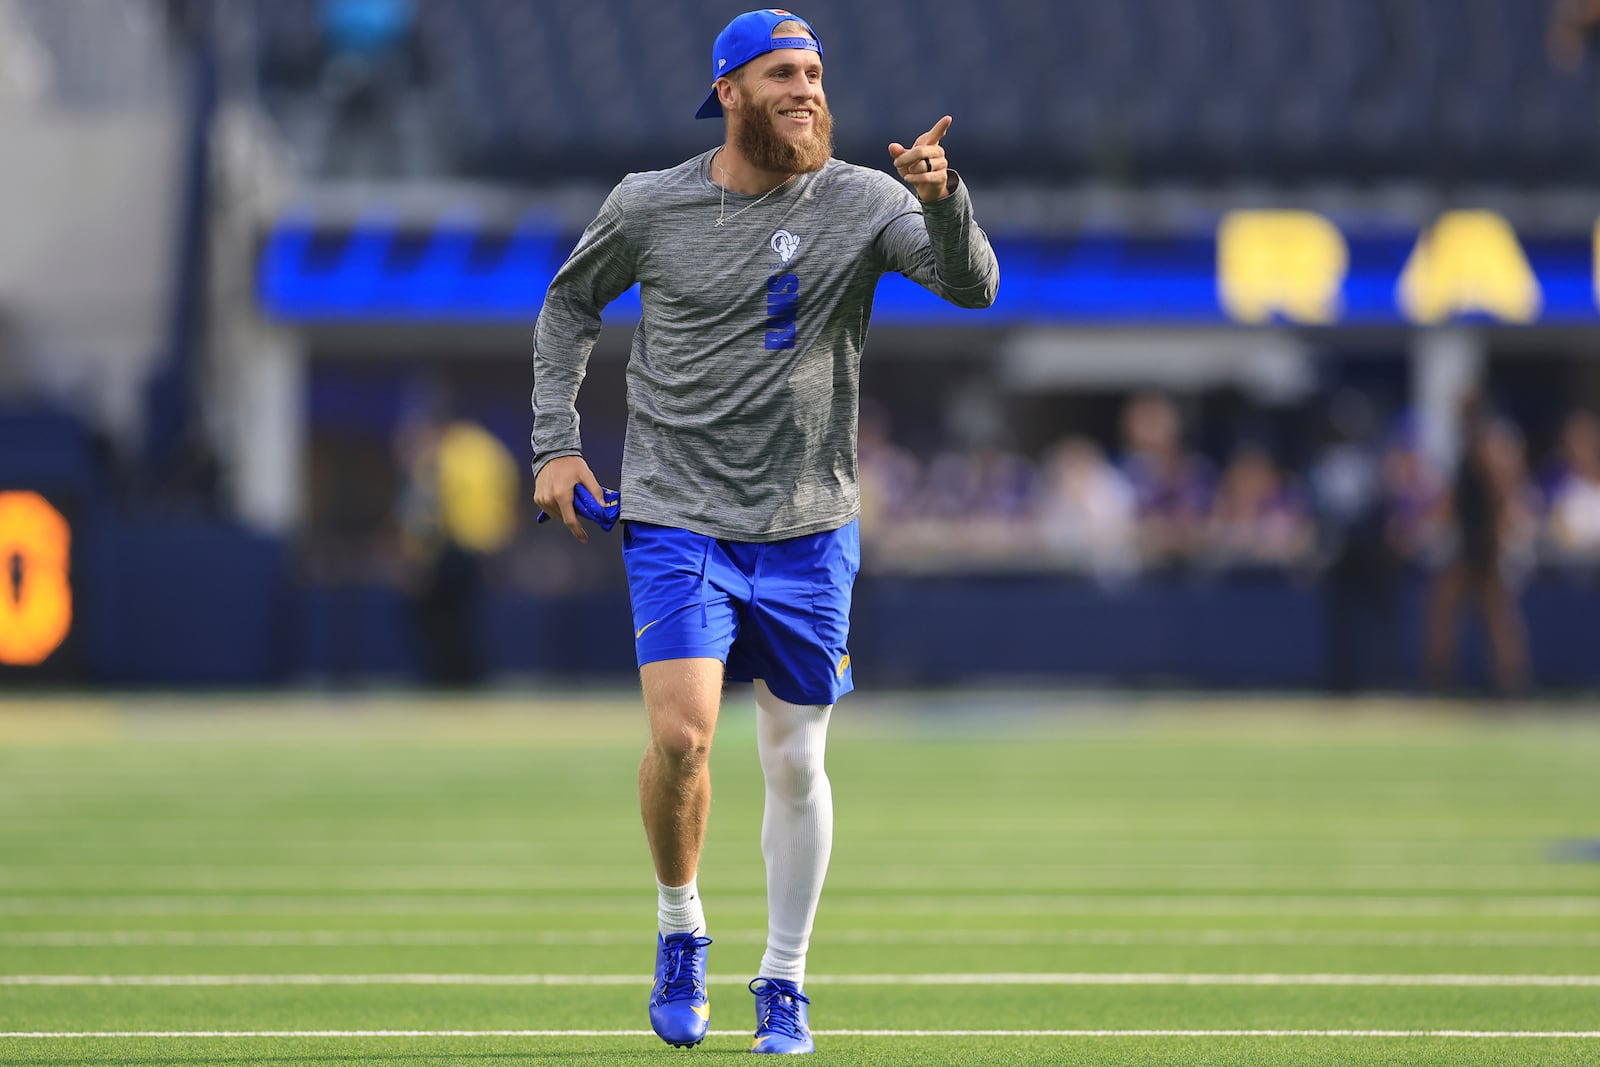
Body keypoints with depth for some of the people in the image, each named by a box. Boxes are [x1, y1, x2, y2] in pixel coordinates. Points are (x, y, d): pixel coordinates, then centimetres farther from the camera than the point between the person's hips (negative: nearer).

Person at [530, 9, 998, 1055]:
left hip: (808, 527, 1)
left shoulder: (861, 201, -3)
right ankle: (680, 927, 9)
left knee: (796, 762, 5)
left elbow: (972, 285, -17)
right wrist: (557, 444, 7)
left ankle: (785, 983, 21)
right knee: (681, 734, -17)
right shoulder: (650, 206, -2)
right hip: (678, 517, -1)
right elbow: (570, 304, 15)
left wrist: (944, 200, -36)